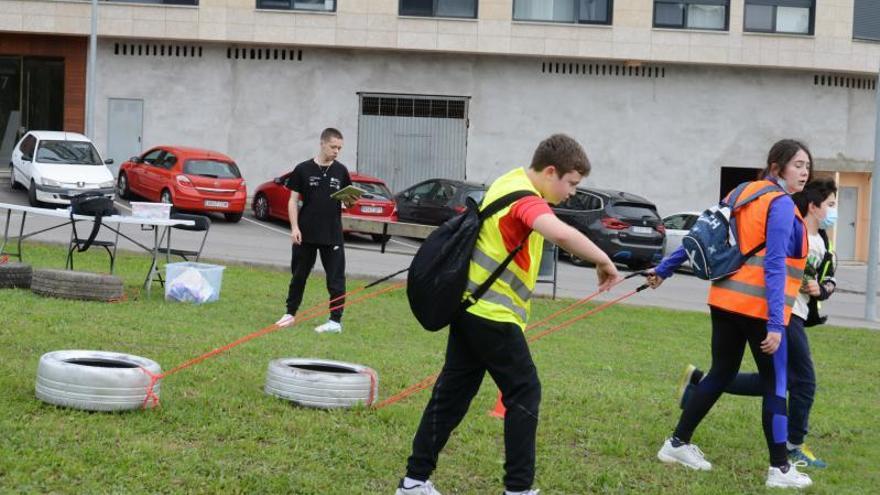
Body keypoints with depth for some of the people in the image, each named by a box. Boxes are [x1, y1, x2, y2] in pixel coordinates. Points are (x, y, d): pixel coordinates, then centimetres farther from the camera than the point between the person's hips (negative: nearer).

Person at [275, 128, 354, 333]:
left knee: (336, 278, -2)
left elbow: (348, 201, 10)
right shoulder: (303, 169, -1)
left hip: (332, 235, 1)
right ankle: (290, 313, 24)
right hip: (305, 234, -1)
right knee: (298, 275, 11)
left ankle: (335, 321, 3)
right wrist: (294, 227, -9)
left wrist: (351, 200, -14)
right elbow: (293, 200, 0)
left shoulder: (341, 171, 5)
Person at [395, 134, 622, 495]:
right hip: (493, 313, -9)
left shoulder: (511, 180, 11)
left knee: (453, 392, 11)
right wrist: (604, 261, -27)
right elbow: (561, 234, -40)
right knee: (524, 394, 0)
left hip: (471, 305, 9)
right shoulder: (524, 199, -19)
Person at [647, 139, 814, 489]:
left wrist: (663, 269, 22)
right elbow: (774, 267, -18)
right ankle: (780, 469, 5)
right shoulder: (782, 205, -11)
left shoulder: (745, 195, 14)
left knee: (721, 374, 18)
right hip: (758, 307, -8)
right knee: (775, 384, 2)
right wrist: (775, 324, -21)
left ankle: (678, 443, 21)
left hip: (726, 301, 8)